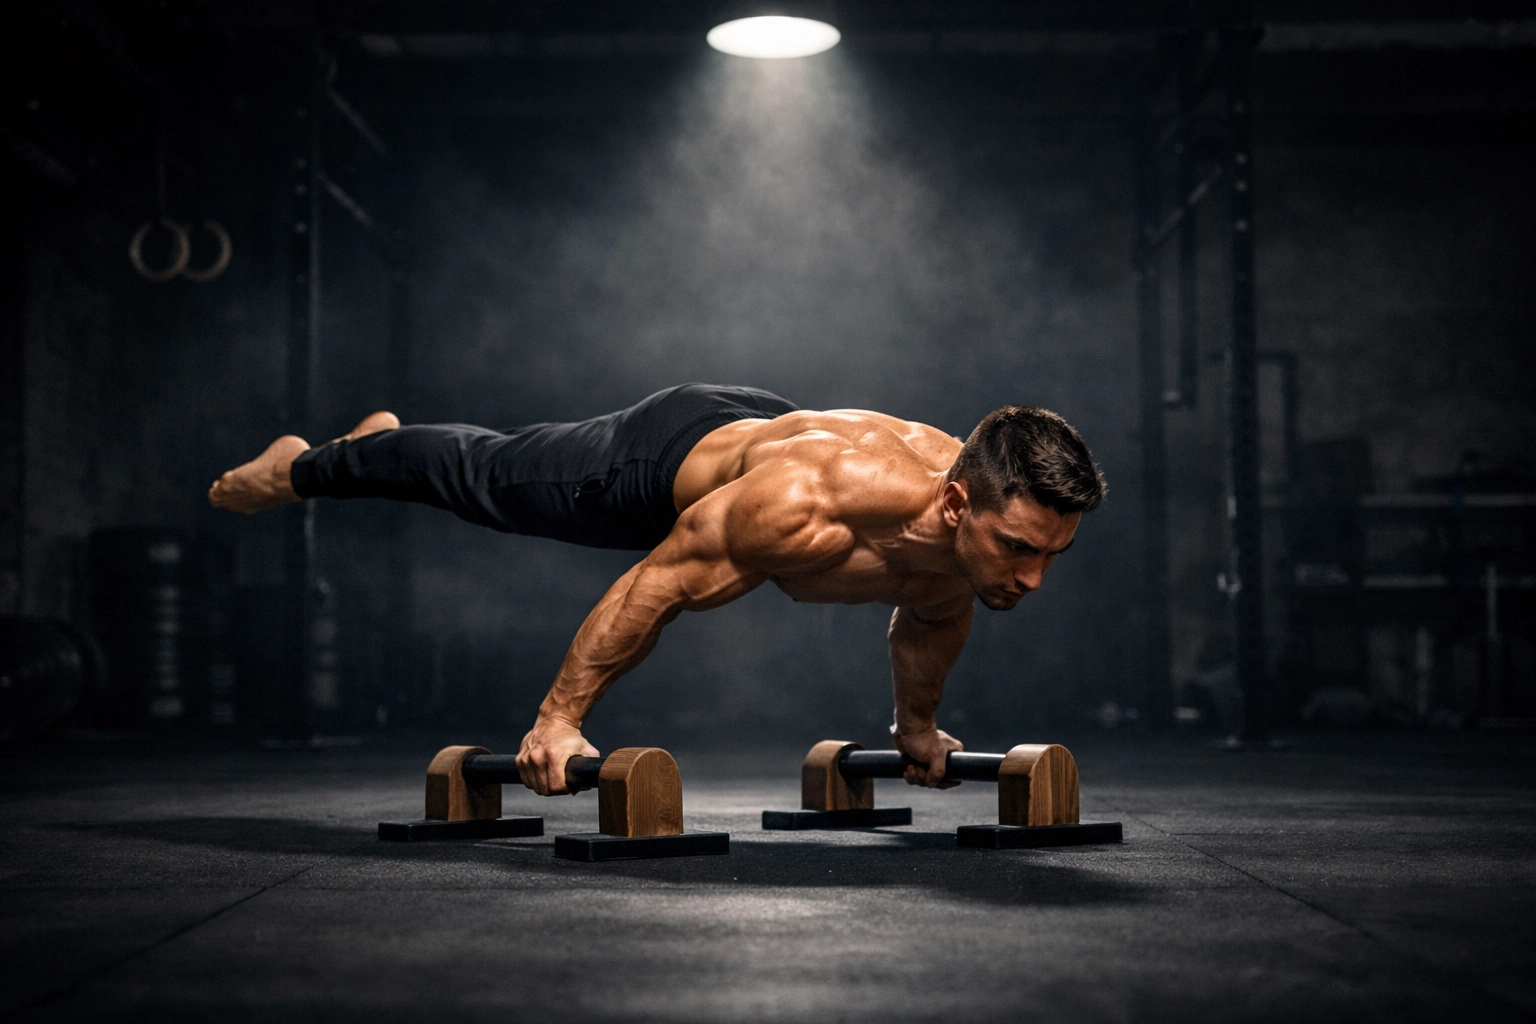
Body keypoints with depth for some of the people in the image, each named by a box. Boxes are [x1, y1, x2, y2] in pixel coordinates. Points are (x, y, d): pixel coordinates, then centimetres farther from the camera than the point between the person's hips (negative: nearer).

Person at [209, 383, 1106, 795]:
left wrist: (918, 725, 14)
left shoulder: (979, 534, -28)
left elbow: (927, 625, -2)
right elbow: (657, 584, -35)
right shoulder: (814, 502, -49)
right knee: (484, 477, 20)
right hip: (671, 458, -6)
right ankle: (301, 469, 48)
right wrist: (561, 717, -27)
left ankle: (380, 440, 60)